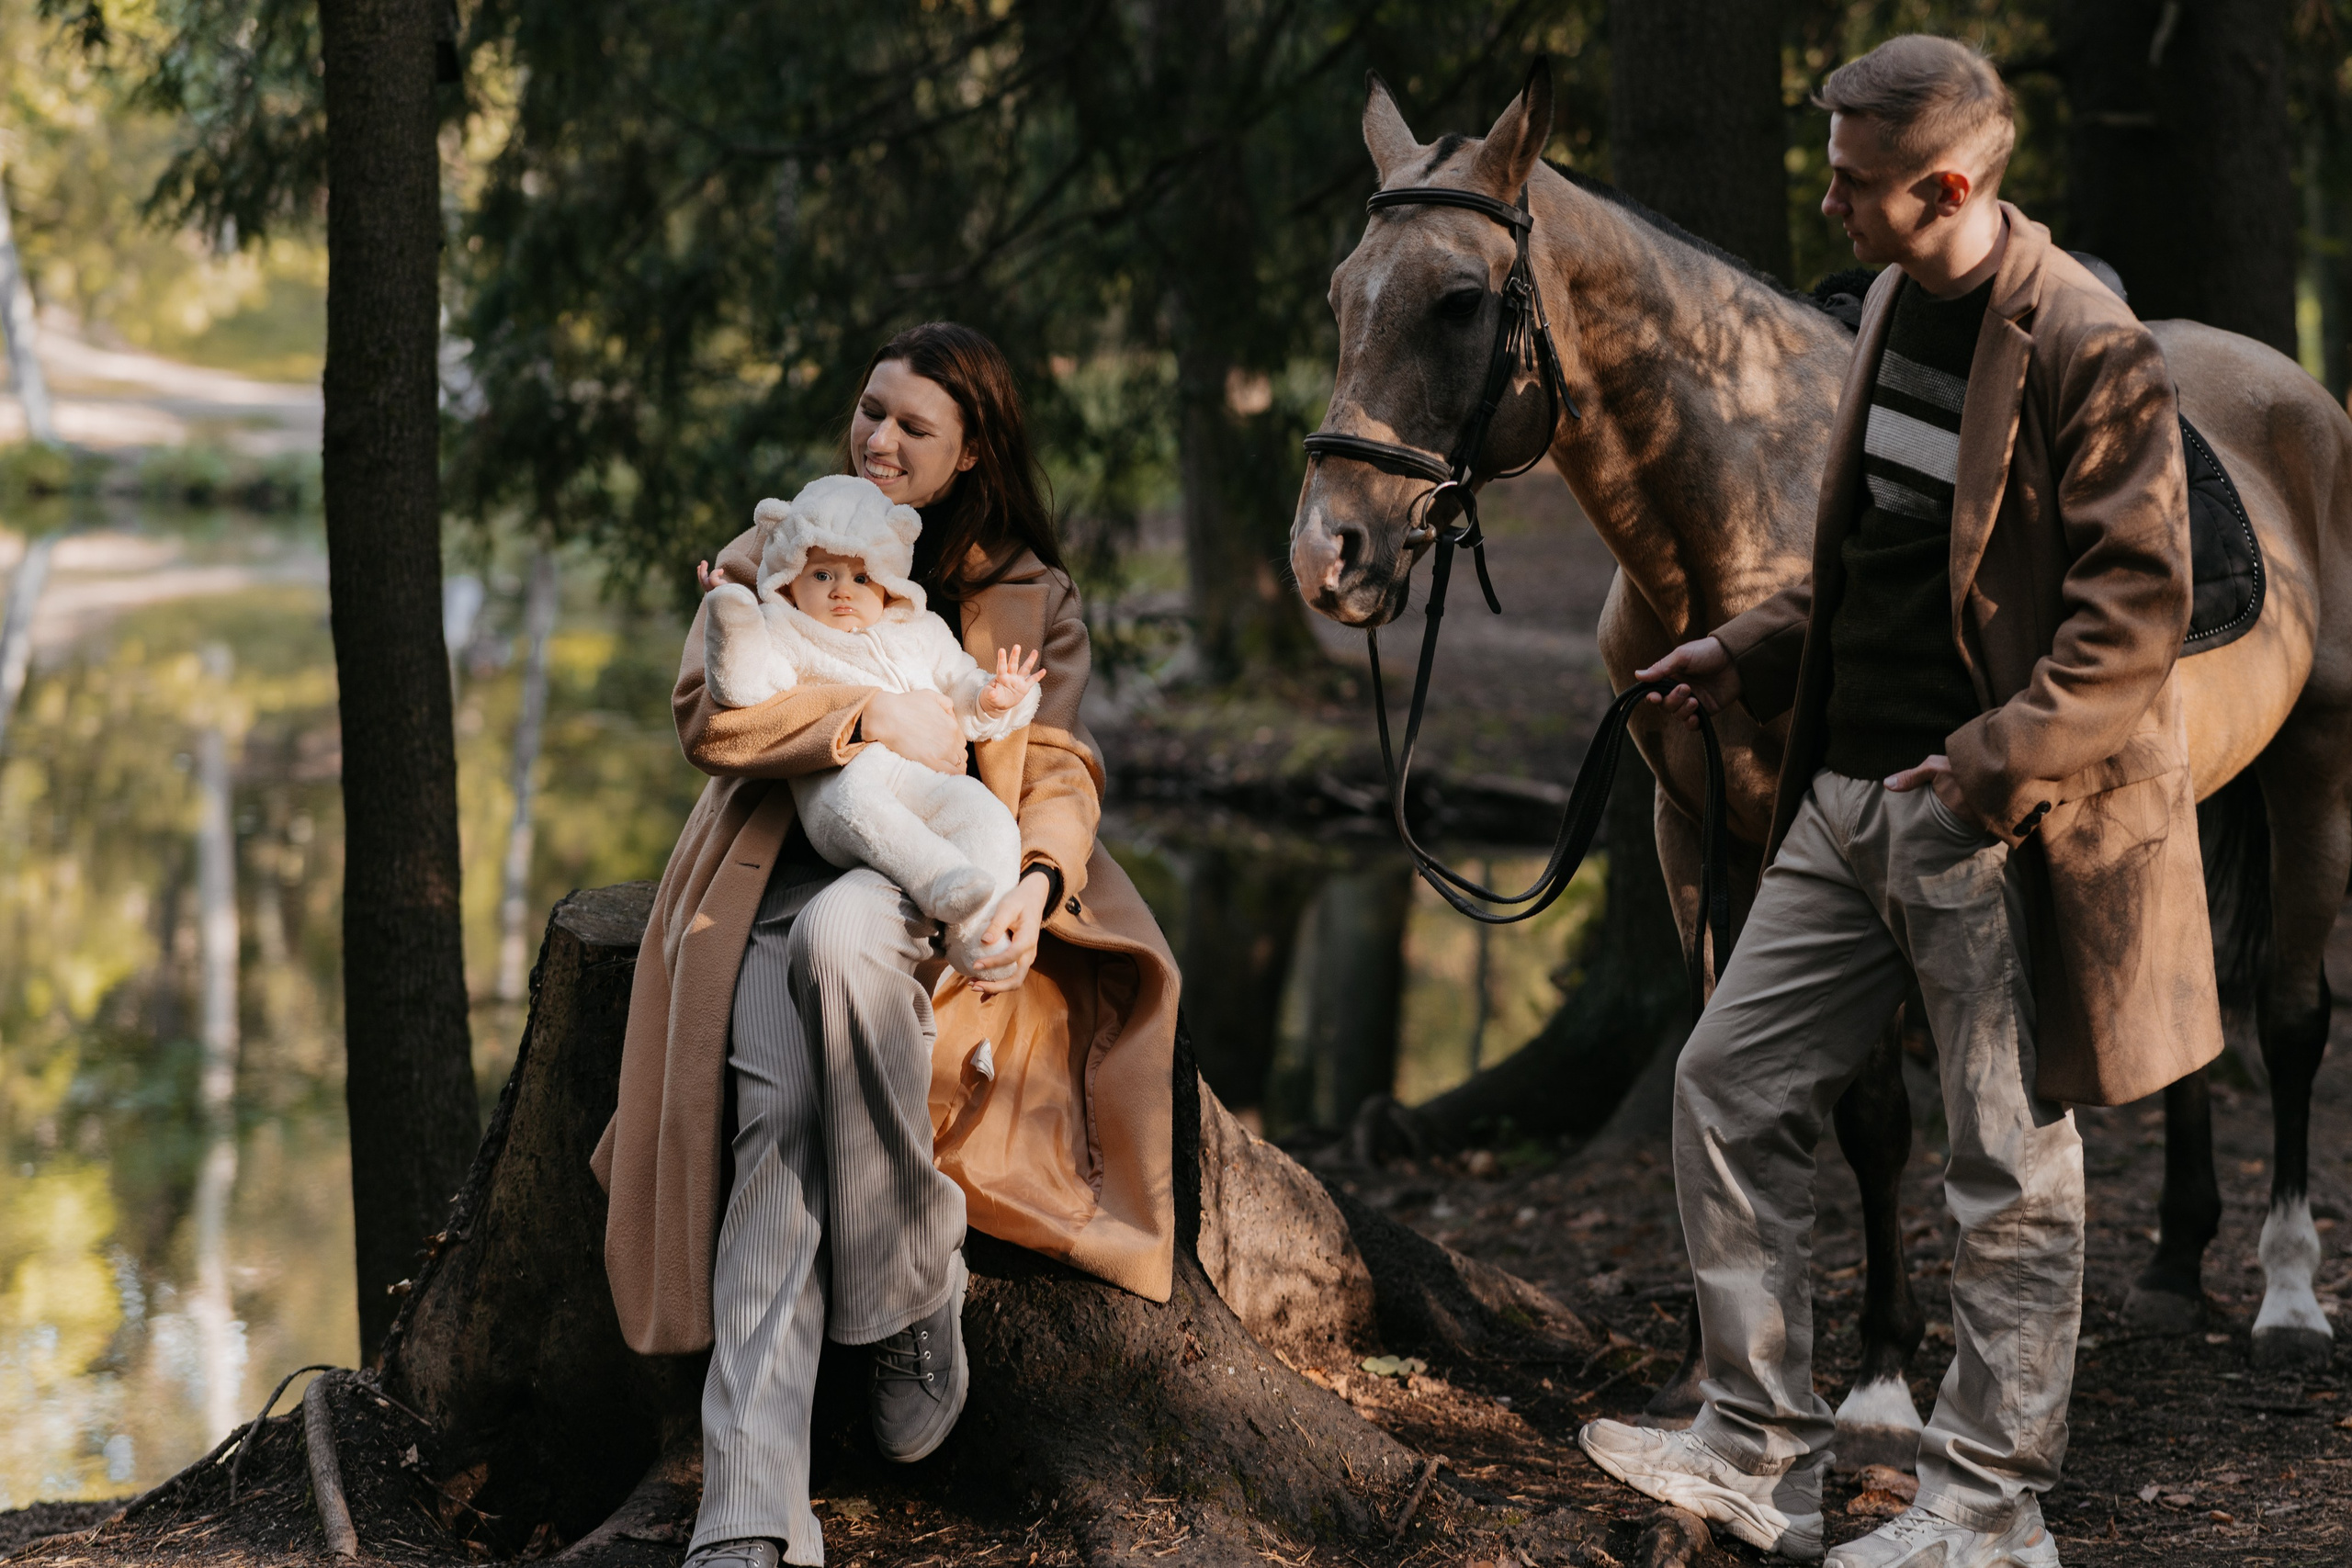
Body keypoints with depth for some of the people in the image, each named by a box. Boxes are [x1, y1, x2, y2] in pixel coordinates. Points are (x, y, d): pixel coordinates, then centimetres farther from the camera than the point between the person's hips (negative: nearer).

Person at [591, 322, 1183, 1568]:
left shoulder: (1028, 597, 19)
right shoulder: (769, 555, 18)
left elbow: (1057, 767, 9)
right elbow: (708, 715, 2)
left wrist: (1037, 880, -14)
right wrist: (874, 715, -12)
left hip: (937, 885, 0)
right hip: (778, 883, 0)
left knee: (837, 934, -40)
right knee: (774, 1107, -31)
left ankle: (918, 1302, -29)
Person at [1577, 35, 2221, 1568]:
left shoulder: (2088, 351, -17)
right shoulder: (1895, 306, 10)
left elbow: (2137, 607, -19)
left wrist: (1998, 762, -25)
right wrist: (1751, 654, 11)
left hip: (2001, 823, -9)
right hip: (1852, 796, 9)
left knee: (2011, 1167, 3)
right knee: (1731, 1084, 9)